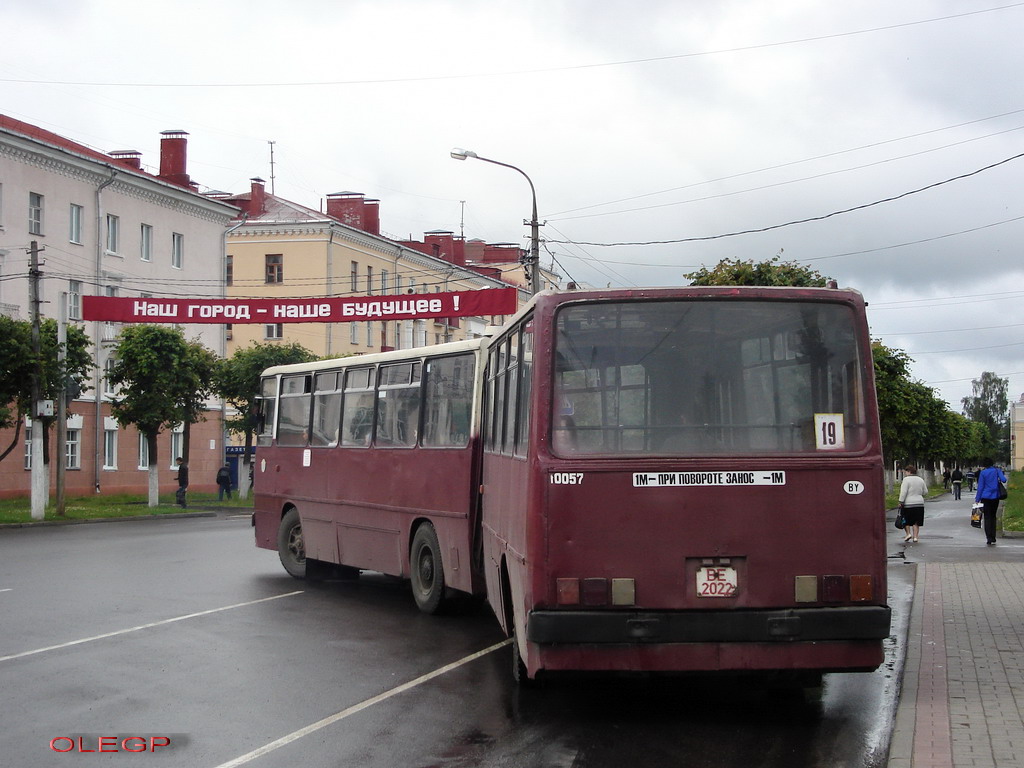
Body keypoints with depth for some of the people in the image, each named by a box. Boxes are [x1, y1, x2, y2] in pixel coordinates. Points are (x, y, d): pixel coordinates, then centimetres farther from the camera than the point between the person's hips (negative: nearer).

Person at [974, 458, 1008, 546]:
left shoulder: (983, 473, -6)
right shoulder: (997, 470, 0)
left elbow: (980, 487, -6)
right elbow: (1004, 480, -12)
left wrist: (977, 499, -1)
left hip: (986, 498, -3)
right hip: (995, 497, 3)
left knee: (987, 518, 2)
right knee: (993, 517, 15)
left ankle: (989, 539, -6)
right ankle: (993, 539, 14)